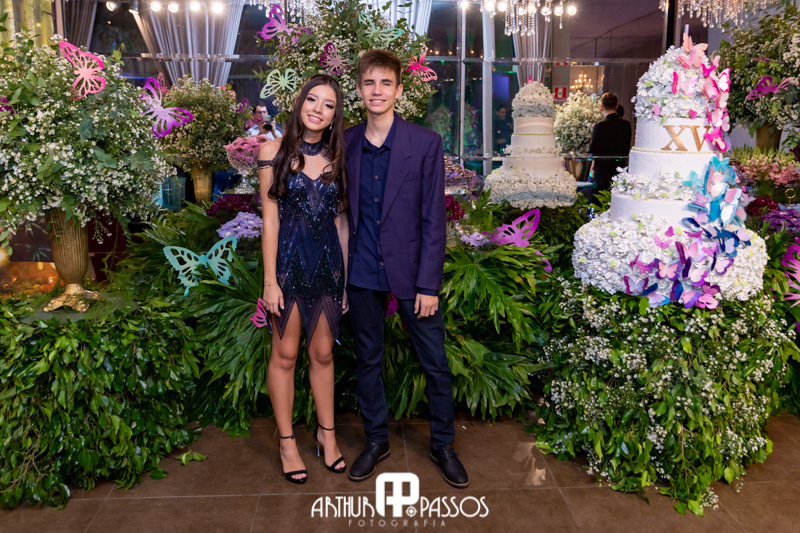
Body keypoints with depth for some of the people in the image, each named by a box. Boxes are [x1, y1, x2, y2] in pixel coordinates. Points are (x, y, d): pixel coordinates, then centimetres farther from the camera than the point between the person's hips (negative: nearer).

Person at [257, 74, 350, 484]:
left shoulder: (336, 158, 6)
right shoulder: (275, 151, -3)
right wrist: (270, 279, -10)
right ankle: (287, 441, 23)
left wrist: (346, 276, 5)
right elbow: (270, 218, -6)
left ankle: (326, 432, 30)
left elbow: (340, 220, 7)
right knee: (285, 355, 7)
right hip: (288, 261, -3)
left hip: (327, 262, 3)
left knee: (322, 353, 13)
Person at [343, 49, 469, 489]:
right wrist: (340, 269, 5)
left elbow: (434, 219, -8)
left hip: (411, 272, -2)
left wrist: (428, 284, -11)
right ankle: (376, 440, 35)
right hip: (362, 272, 3)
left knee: (435, 362, 7)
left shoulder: (425, 143, -7)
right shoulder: (346, 144, 2)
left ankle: (442, 444, 29)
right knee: (367, 359, 15)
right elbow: (344, 210, 8)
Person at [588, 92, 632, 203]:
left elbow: (593, 149, -9)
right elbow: (627, 149, 10)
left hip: (603, 173, -5)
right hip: (620, 171, 5)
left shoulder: (600, 126, -13)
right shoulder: (626, 124, 3)